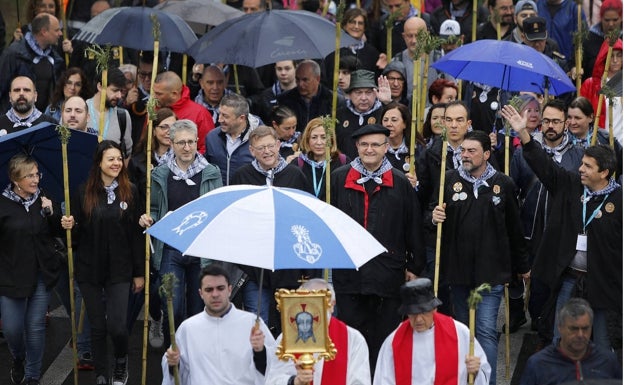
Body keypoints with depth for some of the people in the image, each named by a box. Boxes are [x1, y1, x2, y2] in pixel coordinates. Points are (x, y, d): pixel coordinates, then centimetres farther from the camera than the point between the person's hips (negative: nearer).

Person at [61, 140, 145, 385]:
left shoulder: (130, 192, -2)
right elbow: (77, 233, 8)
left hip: (119, 270, -1)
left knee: (117, 326, -8)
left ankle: (121, 362, 22)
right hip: (89, 270, 1)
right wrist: (69, 226, -16)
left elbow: (136, 235, 0)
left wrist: (139, 272, 0)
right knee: (97, 326, 7)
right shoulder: (84, 193, 0)